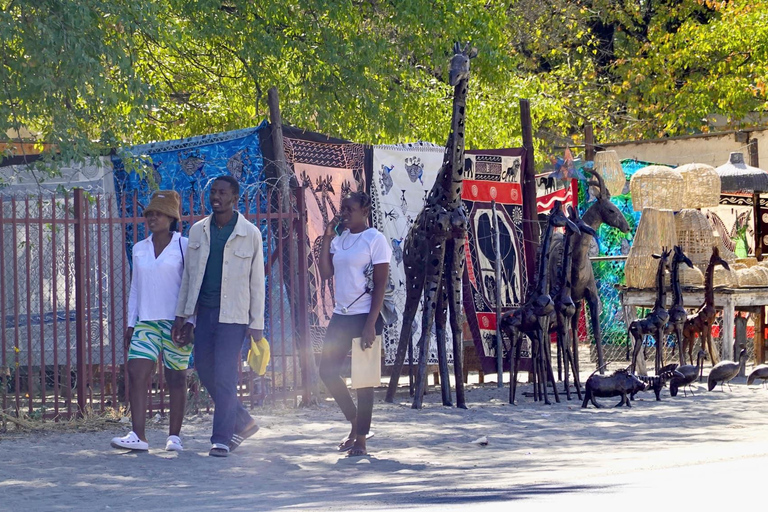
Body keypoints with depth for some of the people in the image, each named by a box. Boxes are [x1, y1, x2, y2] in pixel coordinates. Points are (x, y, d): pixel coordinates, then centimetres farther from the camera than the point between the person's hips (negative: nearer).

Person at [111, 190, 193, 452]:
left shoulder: (184, 247, 0)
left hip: (175, 321, -4)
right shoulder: (140, 249, 14)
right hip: (146, 322, 4)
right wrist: (131, 324, 13)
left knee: (176, 379, 2)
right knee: (137, 373, -12)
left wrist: (189, 322, -9)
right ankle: (138, 436, -17)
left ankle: (174, 437, 11)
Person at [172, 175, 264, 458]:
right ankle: (242, 422, 25)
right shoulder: (198, 231, 8)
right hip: (203, 312, 5)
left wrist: (256, 324, -5)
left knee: (224, 376, -9)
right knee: (205, 371, 7)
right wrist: (181, 315, 11)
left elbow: (257, 281, -1)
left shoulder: (250, 234, -2)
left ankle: (222, 438, -3)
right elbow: (188, 275, 14)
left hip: (233, 315, -5)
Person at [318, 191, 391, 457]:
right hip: (341, 315, 7)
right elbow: (325, 273, 4)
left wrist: (370, 324, -17)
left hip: (364, 316, -7)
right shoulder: (339, 238, 12)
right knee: (327, 371, 5)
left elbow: (380, 285, -11)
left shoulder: (375, 240, -8)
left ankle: (360, 439, 6)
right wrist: (327, 238, -1)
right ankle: (355, 423, 22)